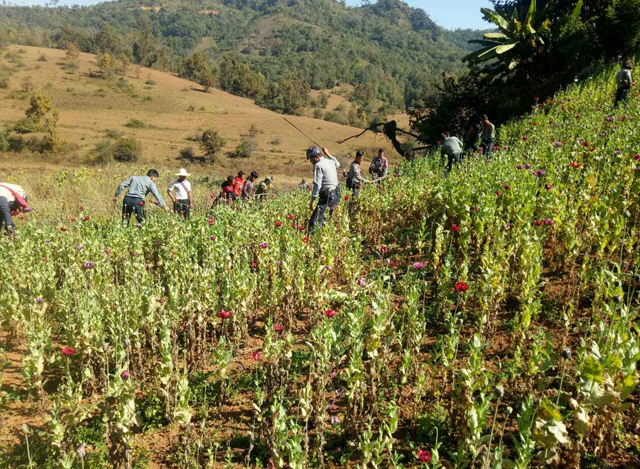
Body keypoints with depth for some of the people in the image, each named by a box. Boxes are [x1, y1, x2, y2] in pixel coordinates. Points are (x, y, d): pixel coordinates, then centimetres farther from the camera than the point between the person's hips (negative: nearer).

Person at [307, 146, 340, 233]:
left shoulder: (318, 166, -10)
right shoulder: (330, 162, 13)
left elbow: (317, 185, -17)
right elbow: (337, 164, 40)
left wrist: (312, 201, -15)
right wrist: (328, 154, 46)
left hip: (326, 197, -9)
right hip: (336, 195, 9)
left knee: (315, 221, -15)